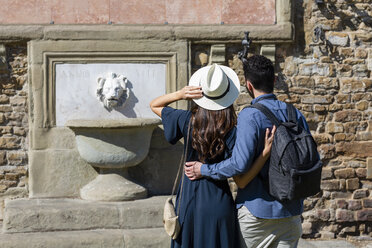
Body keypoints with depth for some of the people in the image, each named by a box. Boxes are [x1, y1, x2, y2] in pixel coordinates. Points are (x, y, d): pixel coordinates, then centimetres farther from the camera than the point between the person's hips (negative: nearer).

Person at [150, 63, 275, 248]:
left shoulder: (188, 120, -8)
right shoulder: (232, 133, -15)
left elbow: (154, 105, 10)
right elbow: (242, 181, -14)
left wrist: (179, 94, -8)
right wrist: (266, 152, -18)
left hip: (188, 201, 2)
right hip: (218, 204, -2)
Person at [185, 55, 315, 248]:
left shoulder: (250, 116, -15)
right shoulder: (296, 115, 5)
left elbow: (240, 164, -21)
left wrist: (203, 170, -8)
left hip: (257, 212, -5)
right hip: (291, 211, 6)